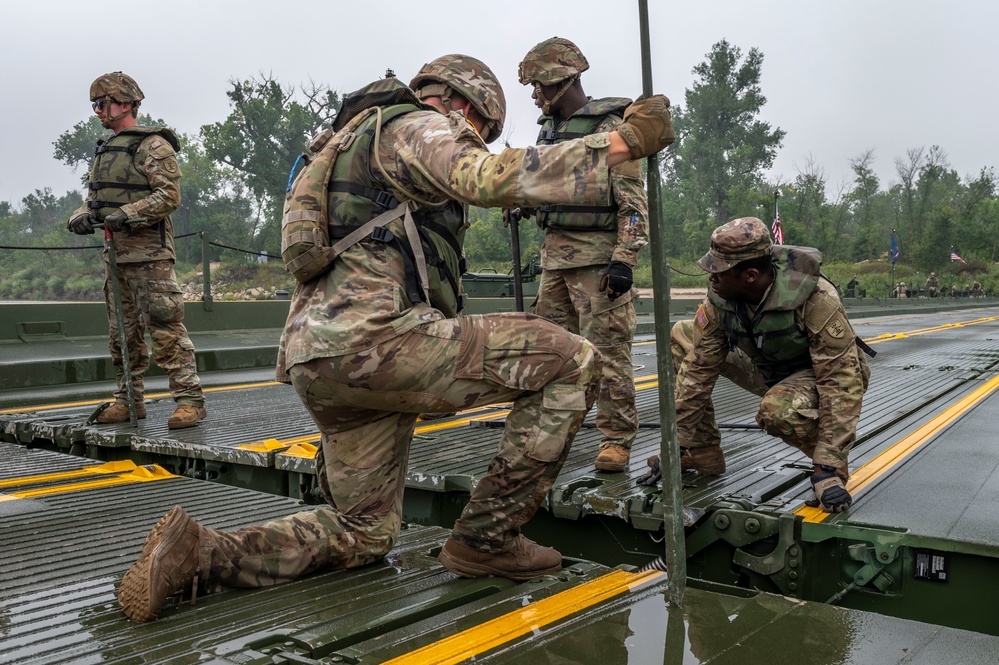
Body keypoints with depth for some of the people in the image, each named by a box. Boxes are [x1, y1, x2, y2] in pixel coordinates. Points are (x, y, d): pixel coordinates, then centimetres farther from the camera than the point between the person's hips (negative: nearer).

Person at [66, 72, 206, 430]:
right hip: (115, 254, 9)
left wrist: (127, 214, -23)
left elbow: (169, 195, -14)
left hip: (149, 254, -8)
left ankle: (189, 399, -9)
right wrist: (81, 215, 2)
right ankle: (128, 400, 21)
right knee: (122, 332, 12)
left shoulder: (153, 145, -5)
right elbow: (93, 195, 23)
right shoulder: (104, 149, 20)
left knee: (166, 329, -12)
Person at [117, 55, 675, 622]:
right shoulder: (417, 126, 4)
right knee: (573, 364, -7)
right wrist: (623, 142, -17)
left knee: (365, 534, 21)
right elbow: (490, 178, -19)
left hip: (317, 360, 10)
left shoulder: (355, 143, 35)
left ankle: (199, 552, 11)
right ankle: (488, 537, -3)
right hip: (374, 336, -10)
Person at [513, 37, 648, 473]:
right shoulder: (549, 127, 17)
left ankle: (616, 440, 2)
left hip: (597, 256, -8)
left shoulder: (608, 127, -8)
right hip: (554, 254, 8)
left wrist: (624, 260, -20)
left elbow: (633, 201, -13)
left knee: (607, 350, -6)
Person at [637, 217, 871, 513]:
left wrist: (829, 468, -36)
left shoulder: (816, 300, -34)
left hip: (818, 376, -6)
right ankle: (703, 454, 0)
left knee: (778, 410, -40)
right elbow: (698, 369, -13)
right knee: (682, 338, -4)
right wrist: (676, 446, -12)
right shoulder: (719, 298, -18)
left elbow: (841, 381, -32)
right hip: (768, 370, 6)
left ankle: (834, 464, -6)